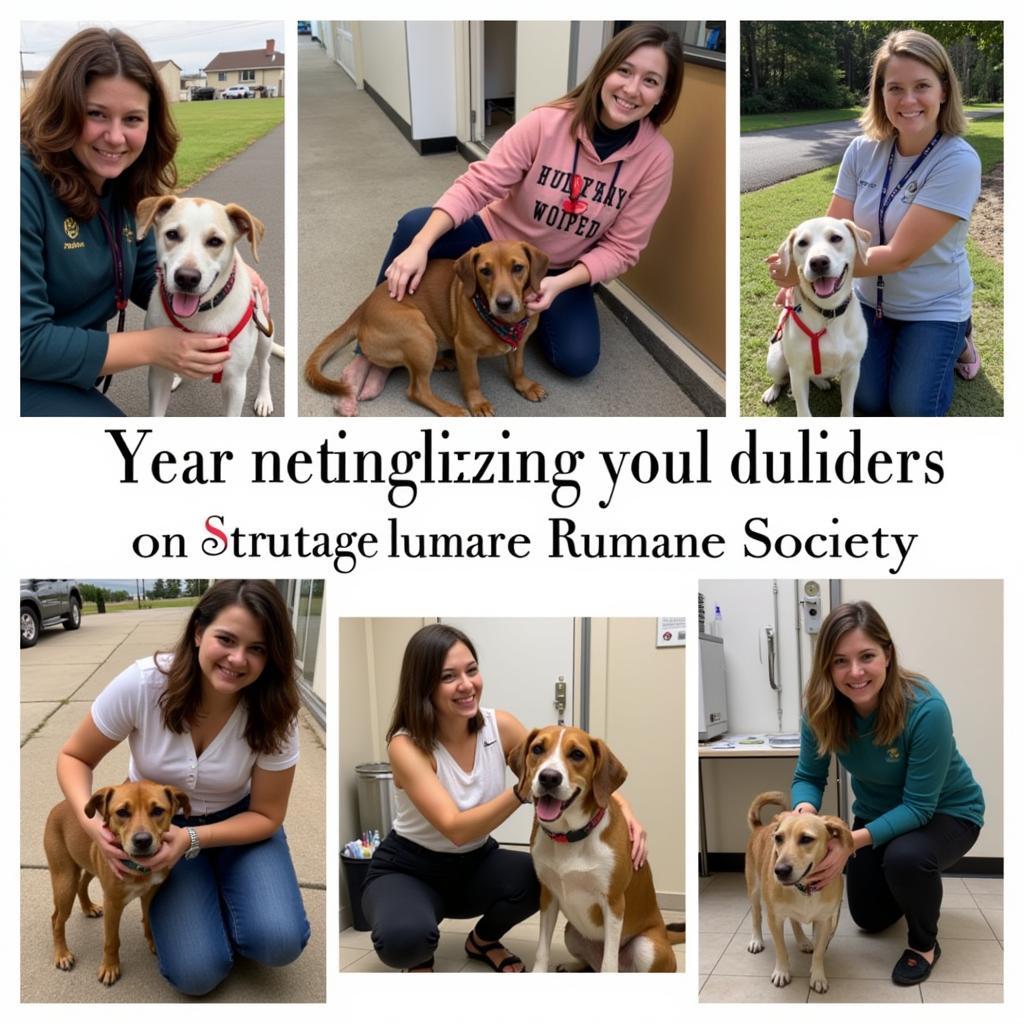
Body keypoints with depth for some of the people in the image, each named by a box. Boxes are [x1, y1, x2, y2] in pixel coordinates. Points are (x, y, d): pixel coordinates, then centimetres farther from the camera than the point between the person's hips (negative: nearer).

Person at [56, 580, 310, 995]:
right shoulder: (143, 683, -27)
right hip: (156, 823, 0)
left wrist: (191, 839, -30)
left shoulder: (274, 712, -24)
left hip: (238, 822, 1)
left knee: (278, 941, -24)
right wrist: (91, 820, -31)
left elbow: (266, 816, -13)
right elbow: (74, 757, -11)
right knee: (197, 974, -17)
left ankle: (224, 893, 8)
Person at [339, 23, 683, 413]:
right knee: (415, 225, -26)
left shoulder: (656, 156, -18)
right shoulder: (546, 122, -22)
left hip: (563, 270, 1)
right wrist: (420, 244, -37)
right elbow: (478, 184, -23)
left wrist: (560, 283, -30)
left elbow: (621, 247, -14)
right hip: (497, 237, -1)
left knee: (577, 359, -21)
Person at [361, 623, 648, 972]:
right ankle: (420, 956, 2)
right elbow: (456, 829, -35)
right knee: (403, 937, -38)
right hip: (407, 870, -5)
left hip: (475, 863, 5)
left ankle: (483, 940, 5)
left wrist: (623, 809, -25)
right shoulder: (406, 746, -26)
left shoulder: (500, 726, -12)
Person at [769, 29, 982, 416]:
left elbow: (901, 254, -27)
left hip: (933, 307, -4)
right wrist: (799, 272, -30)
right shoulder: (863, 151, -10)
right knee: (869, 405, 0)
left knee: (911, 413, -5)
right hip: (870, 300, 4)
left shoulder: (959, 162, -25)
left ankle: (956, 339, 23)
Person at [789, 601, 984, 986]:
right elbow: (809, 777, -13)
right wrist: (805, 809, -37)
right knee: (869, 918, 15)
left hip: (945, 811, -5)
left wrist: (854, 840, -44)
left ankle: (924, 944, -7)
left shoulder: (925, 708, -37)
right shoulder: (822, 708, -24)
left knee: (905, 858, -37)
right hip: (878, 812, 5)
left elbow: (919, 806, -33)